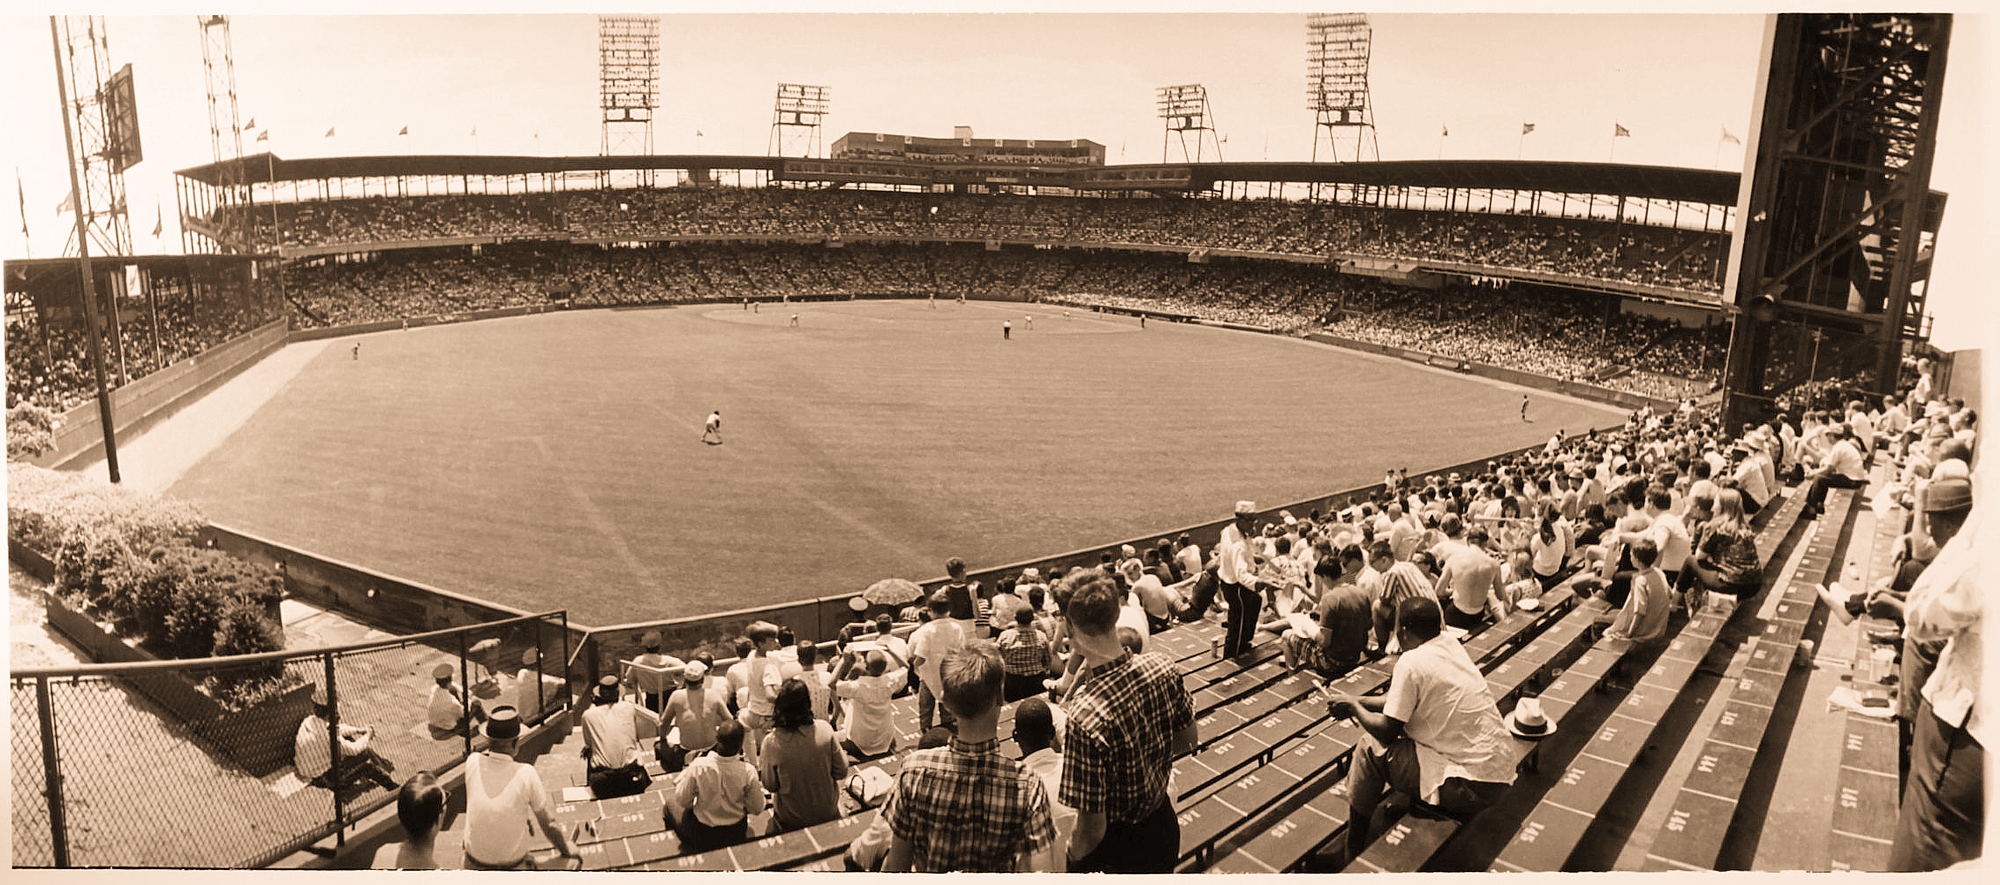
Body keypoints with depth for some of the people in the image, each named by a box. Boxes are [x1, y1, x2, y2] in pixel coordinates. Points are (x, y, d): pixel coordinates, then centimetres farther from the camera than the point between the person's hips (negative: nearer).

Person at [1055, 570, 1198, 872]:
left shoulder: (1087, 718, -37)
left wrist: (1072, 859, -8)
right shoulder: (1163, 669, -17)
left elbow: (1091, 830, -27)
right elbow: (1190, 739, 3)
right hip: (1164, 824, 6)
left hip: (1118, 847, -5)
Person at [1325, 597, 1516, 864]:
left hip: (1471, 786, -9)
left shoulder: (1411, 662, -17)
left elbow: (1387, 732, -12)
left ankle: (1353, 858, 14)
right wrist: (1359, 701, 20)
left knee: (1370, 748, 1)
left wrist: (1354, 708, 6)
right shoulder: (1451, 645, 7)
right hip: (1500, 772, 9)